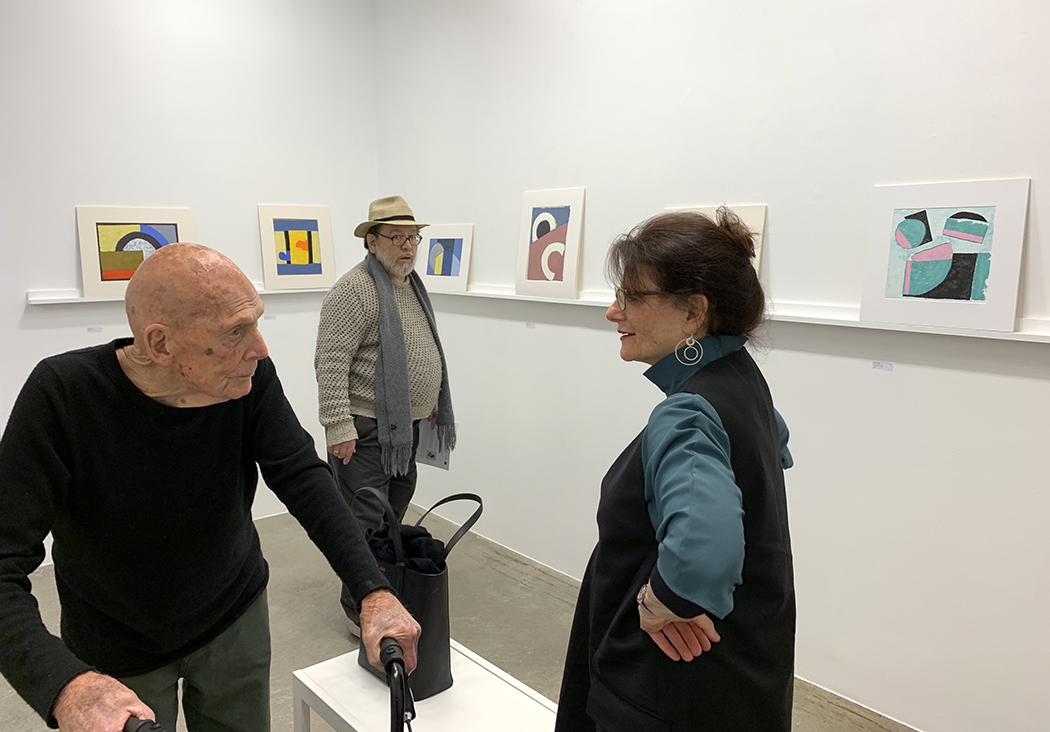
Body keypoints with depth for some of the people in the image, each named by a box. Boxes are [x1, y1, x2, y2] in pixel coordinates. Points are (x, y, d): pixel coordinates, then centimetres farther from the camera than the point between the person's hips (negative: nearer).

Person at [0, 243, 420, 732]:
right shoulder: (61, 395, -28)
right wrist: (65, 685, -47)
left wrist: (373, 590, -33)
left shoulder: (251, 378, -20)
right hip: (117, 651, -2)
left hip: (236, 619, 3)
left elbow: (302, 478, -21)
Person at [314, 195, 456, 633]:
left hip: (405, 425, 9)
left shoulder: (412, 285, 13)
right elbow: (330, 363, -20)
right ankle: (359, 609, 14)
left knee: (395, 514, 18)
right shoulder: (354, 290, -15)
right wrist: (339, 427, -23)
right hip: (366, 429, -9)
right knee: (366, 522, -1)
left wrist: (431, 401, 22)